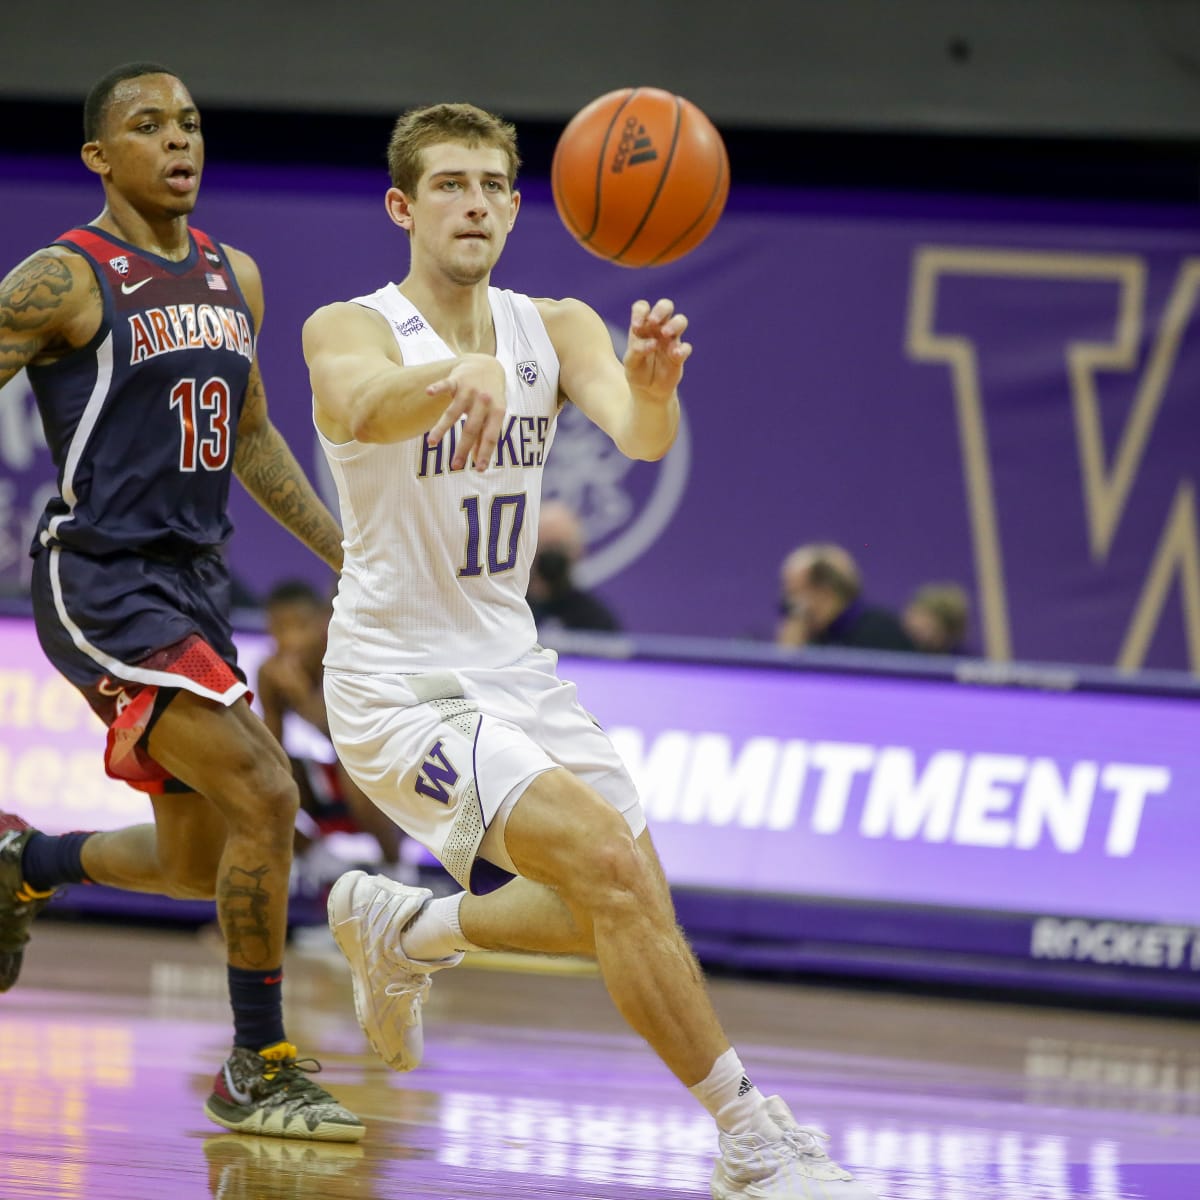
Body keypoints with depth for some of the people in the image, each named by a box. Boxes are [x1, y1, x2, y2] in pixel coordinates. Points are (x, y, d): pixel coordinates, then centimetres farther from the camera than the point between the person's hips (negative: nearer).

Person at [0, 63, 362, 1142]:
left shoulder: (234, 278, 12)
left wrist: (347, 553, 20)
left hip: (195, 585, 8)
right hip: (102, 583, -8)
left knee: (198, 865, 13)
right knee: (263, 795, -20)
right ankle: (260, 1071, -8)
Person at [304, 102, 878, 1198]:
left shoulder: (556, 329, 0)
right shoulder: (352, 330, -15)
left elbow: (642, 438, -21)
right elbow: (366, 406, -40)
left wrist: (654, 385, -46)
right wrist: (460, 374, -63)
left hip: (512, 666, 7)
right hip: (399, 685, -7)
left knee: (623, 912, 13)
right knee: (609, 856, -24)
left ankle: (399, 928, 37)